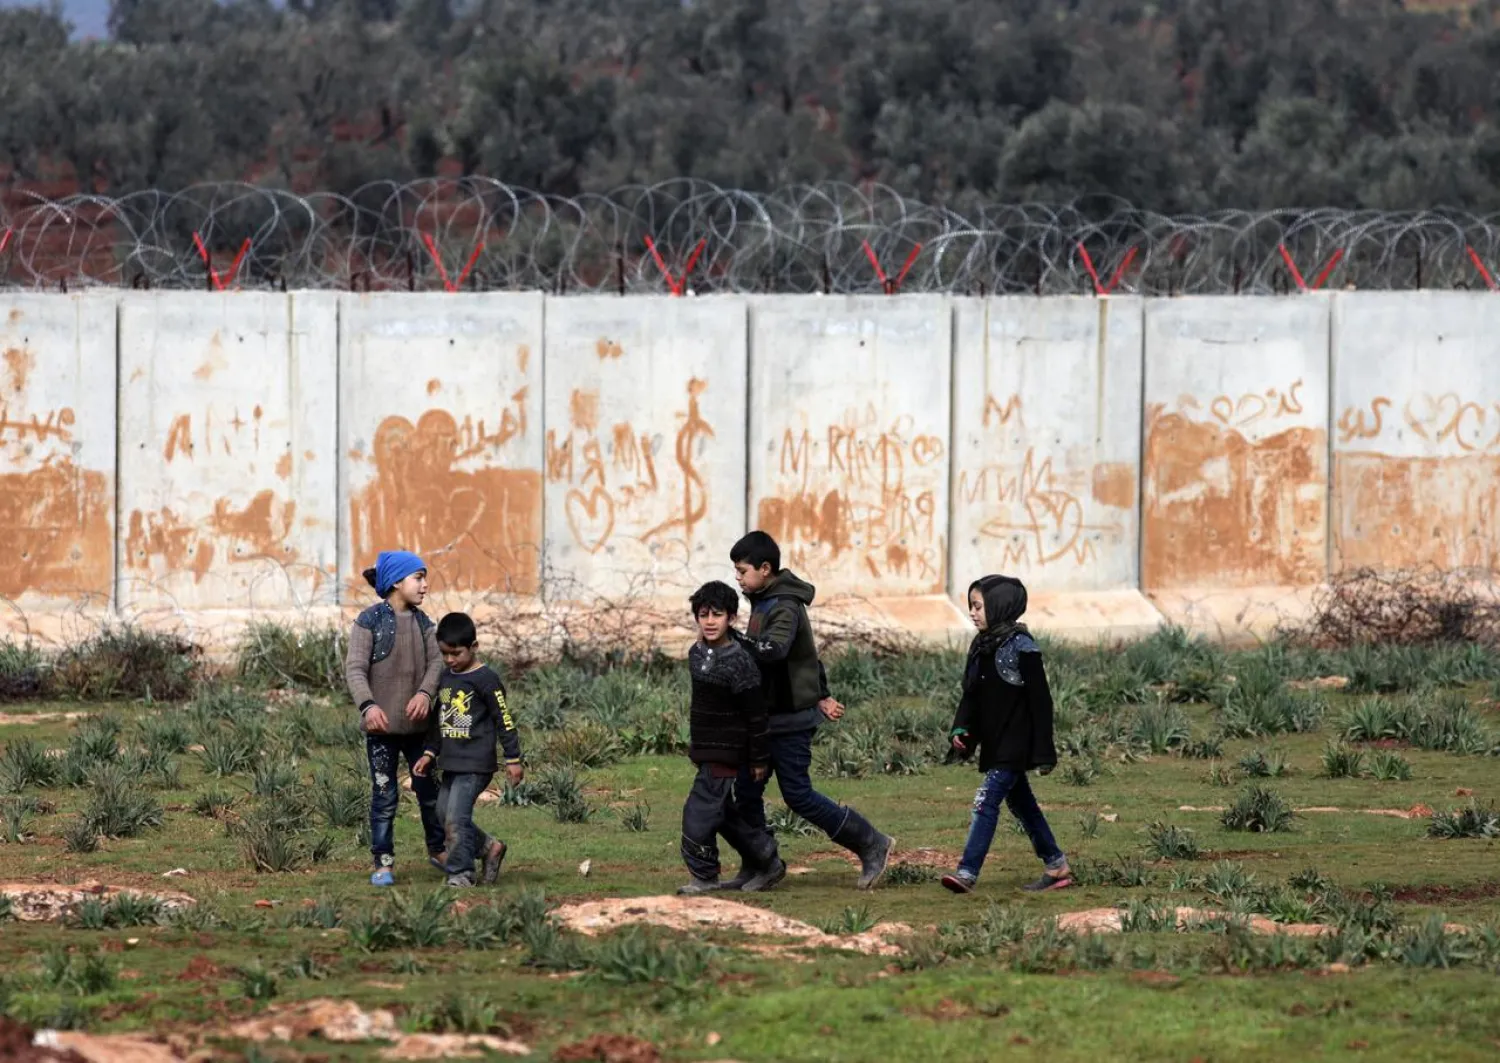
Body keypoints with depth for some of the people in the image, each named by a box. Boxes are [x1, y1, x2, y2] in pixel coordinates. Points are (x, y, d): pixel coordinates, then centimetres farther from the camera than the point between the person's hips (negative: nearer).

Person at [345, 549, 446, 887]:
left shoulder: (422, 622, 9)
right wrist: (368, 705, -29)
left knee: (430, 789, 10)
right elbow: (355, 668, -13)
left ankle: (438, 849, 27)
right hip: (382, 724, -5)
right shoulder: (369, 621, -8)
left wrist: (425, 693, -19)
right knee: (384, 795, 0)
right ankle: (383, 862, 7)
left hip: (418, 723, 5)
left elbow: (435, 662, 1)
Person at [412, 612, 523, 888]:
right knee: (444, 816, 10)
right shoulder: (446, 679, 12)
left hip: (476, 764, -8)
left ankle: (460, 874, -6)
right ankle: (489, 847, 25)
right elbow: (437, 721, 22)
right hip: (451, 762, 8)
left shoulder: (485, 679, -10)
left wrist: (513, 759, -9)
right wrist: (429, 753, 14)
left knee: (456, 818, -13)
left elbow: (504, 720, -9)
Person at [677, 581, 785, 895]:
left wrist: (759, 759, -11)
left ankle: (704, 877, 3)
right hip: (705, 749, 9)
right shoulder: (697, 653, 6)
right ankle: (767, 863, 26)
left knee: (700, 810, -9)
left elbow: (756, 713, -14)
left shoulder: (738, 662, -19)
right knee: (723, 812, 15)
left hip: (725, 752, -9)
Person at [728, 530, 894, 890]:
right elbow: (805, 653, 20)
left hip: (789, 719, -9)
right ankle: (756, 868, 12)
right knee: (747, 791, 6)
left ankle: (872, 845, 5)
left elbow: (774, 649, -38)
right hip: (764, 718, 9)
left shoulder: (784, 607, -18)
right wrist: (821, 696, 20)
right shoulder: (765, 602, 12)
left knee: (798, 795, -5)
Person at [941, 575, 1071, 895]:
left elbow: (1040, 700, -13)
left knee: (986, 802, -15)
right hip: (995, 745, 9)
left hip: (1015, 745, -9)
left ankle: (967, 872, -20)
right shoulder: (981, 647, 9)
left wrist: (1044, 753, -14)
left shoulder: (1021, 648, -14)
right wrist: (960, 730, -3)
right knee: (1021, 803, 15)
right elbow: (971, 695, 15)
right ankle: (1056, 866, 24)